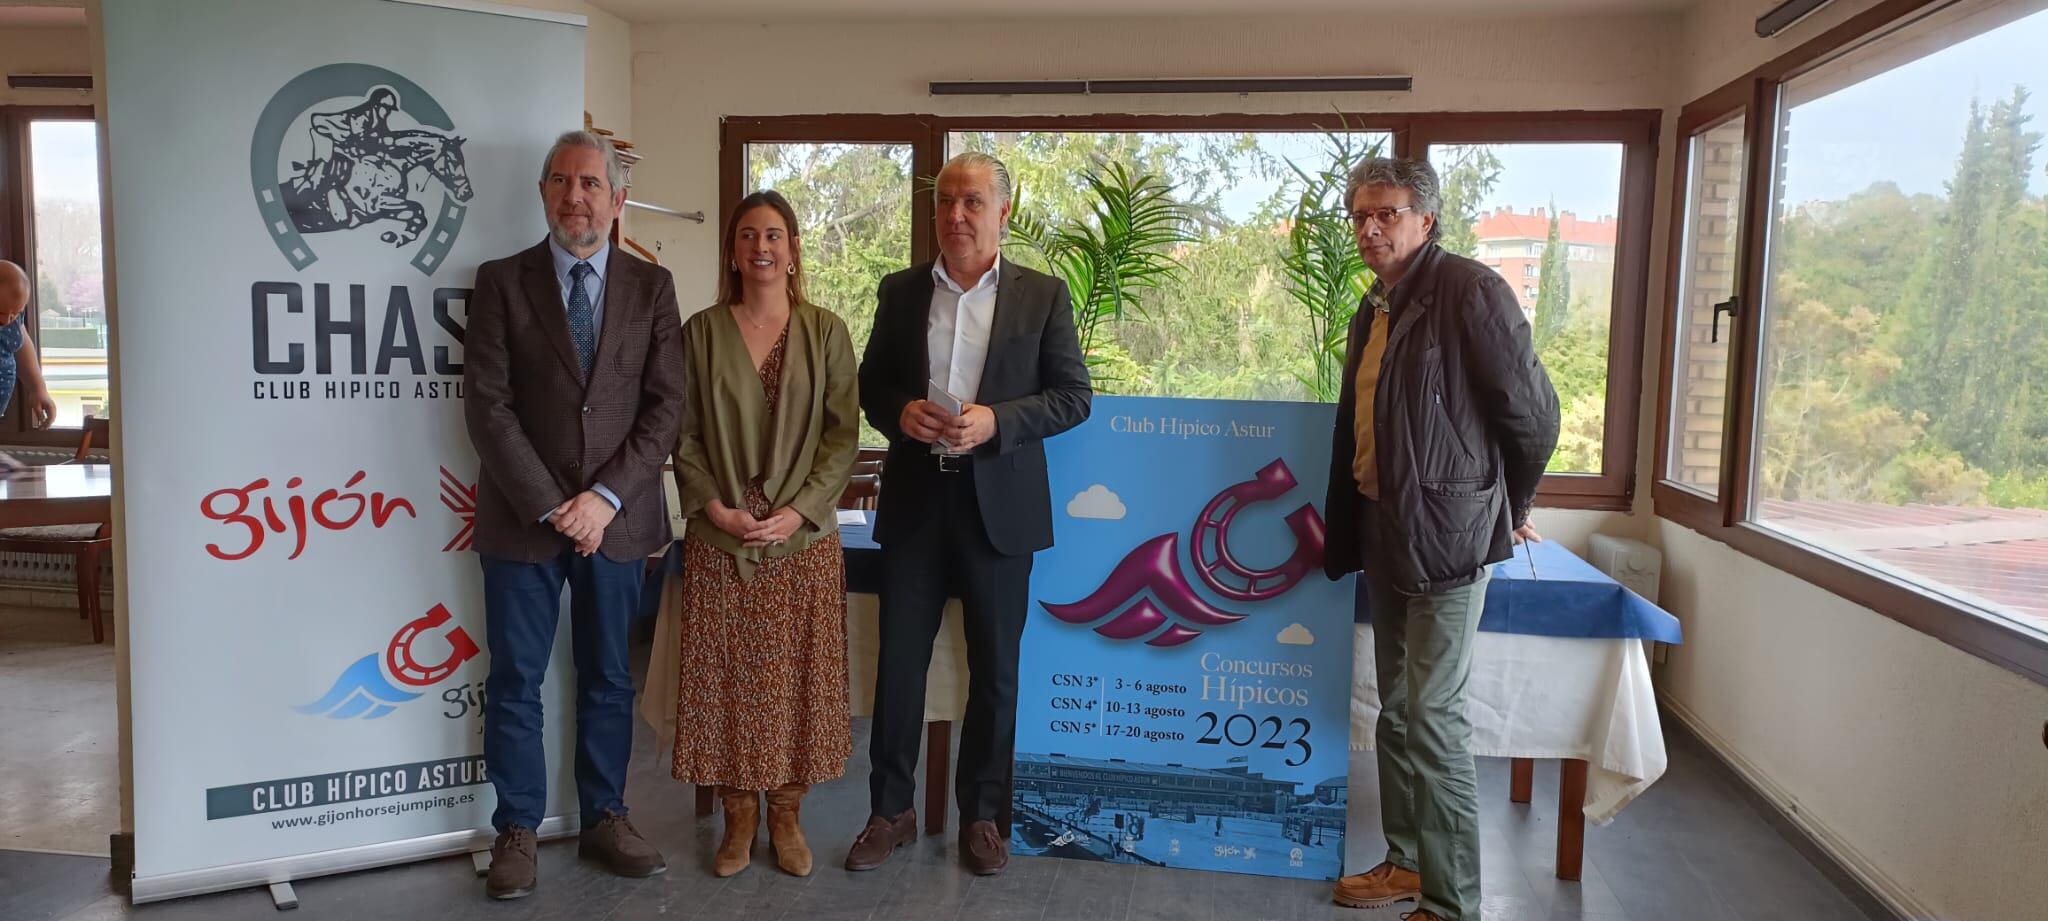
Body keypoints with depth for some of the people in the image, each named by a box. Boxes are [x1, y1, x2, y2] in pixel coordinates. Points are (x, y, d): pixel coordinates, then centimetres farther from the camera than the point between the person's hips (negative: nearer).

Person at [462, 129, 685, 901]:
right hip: (523, 517, -1)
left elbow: (665, 405, -1)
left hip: (617, 517, 1)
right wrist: (547, 506, -12)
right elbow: (487, 404, -6)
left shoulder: (651, 286, 5)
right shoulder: (501, 281, 1)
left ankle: (605, 820, 25)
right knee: (515, 683, 6)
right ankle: (517, 831, 20)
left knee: (608, 679, 12)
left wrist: (605, 498, -11)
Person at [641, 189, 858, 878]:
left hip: (802, 534, 0)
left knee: (795, 674, 4)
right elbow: (684, 435, 3)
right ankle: (738, 816, 20)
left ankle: (786, 815, 20)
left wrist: (799, 510, -12)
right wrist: (717, 509, -10)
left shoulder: (825, 333, 3)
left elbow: (843, 433, -1)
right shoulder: (701, 332, 5)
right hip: (719, 536, 1)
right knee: (725, 674, 5)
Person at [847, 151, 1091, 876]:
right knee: (898, 661, 7)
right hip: (914, 501, 2)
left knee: (995, 670, 8)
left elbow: (1073, 396, -2)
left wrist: (996, 421, -17)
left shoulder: (1042, 295, 0)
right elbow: (869, 385, 12)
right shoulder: (900, 291, 8)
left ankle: (983, 814, 25)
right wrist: (899, 411, -11)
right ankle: (890, 811, 22)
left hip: (999, 505, -2)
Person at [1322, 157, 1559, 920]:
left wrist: (1511, 507, 1)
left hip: (1445, 535, -8)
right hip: (1383, 534, 8)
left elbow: (1534, 411, -11)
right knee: (1395, 710, 16)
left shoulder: (1469, 290, -14)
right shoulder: (1375, 308, 10)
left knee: (1433, 716, -5)